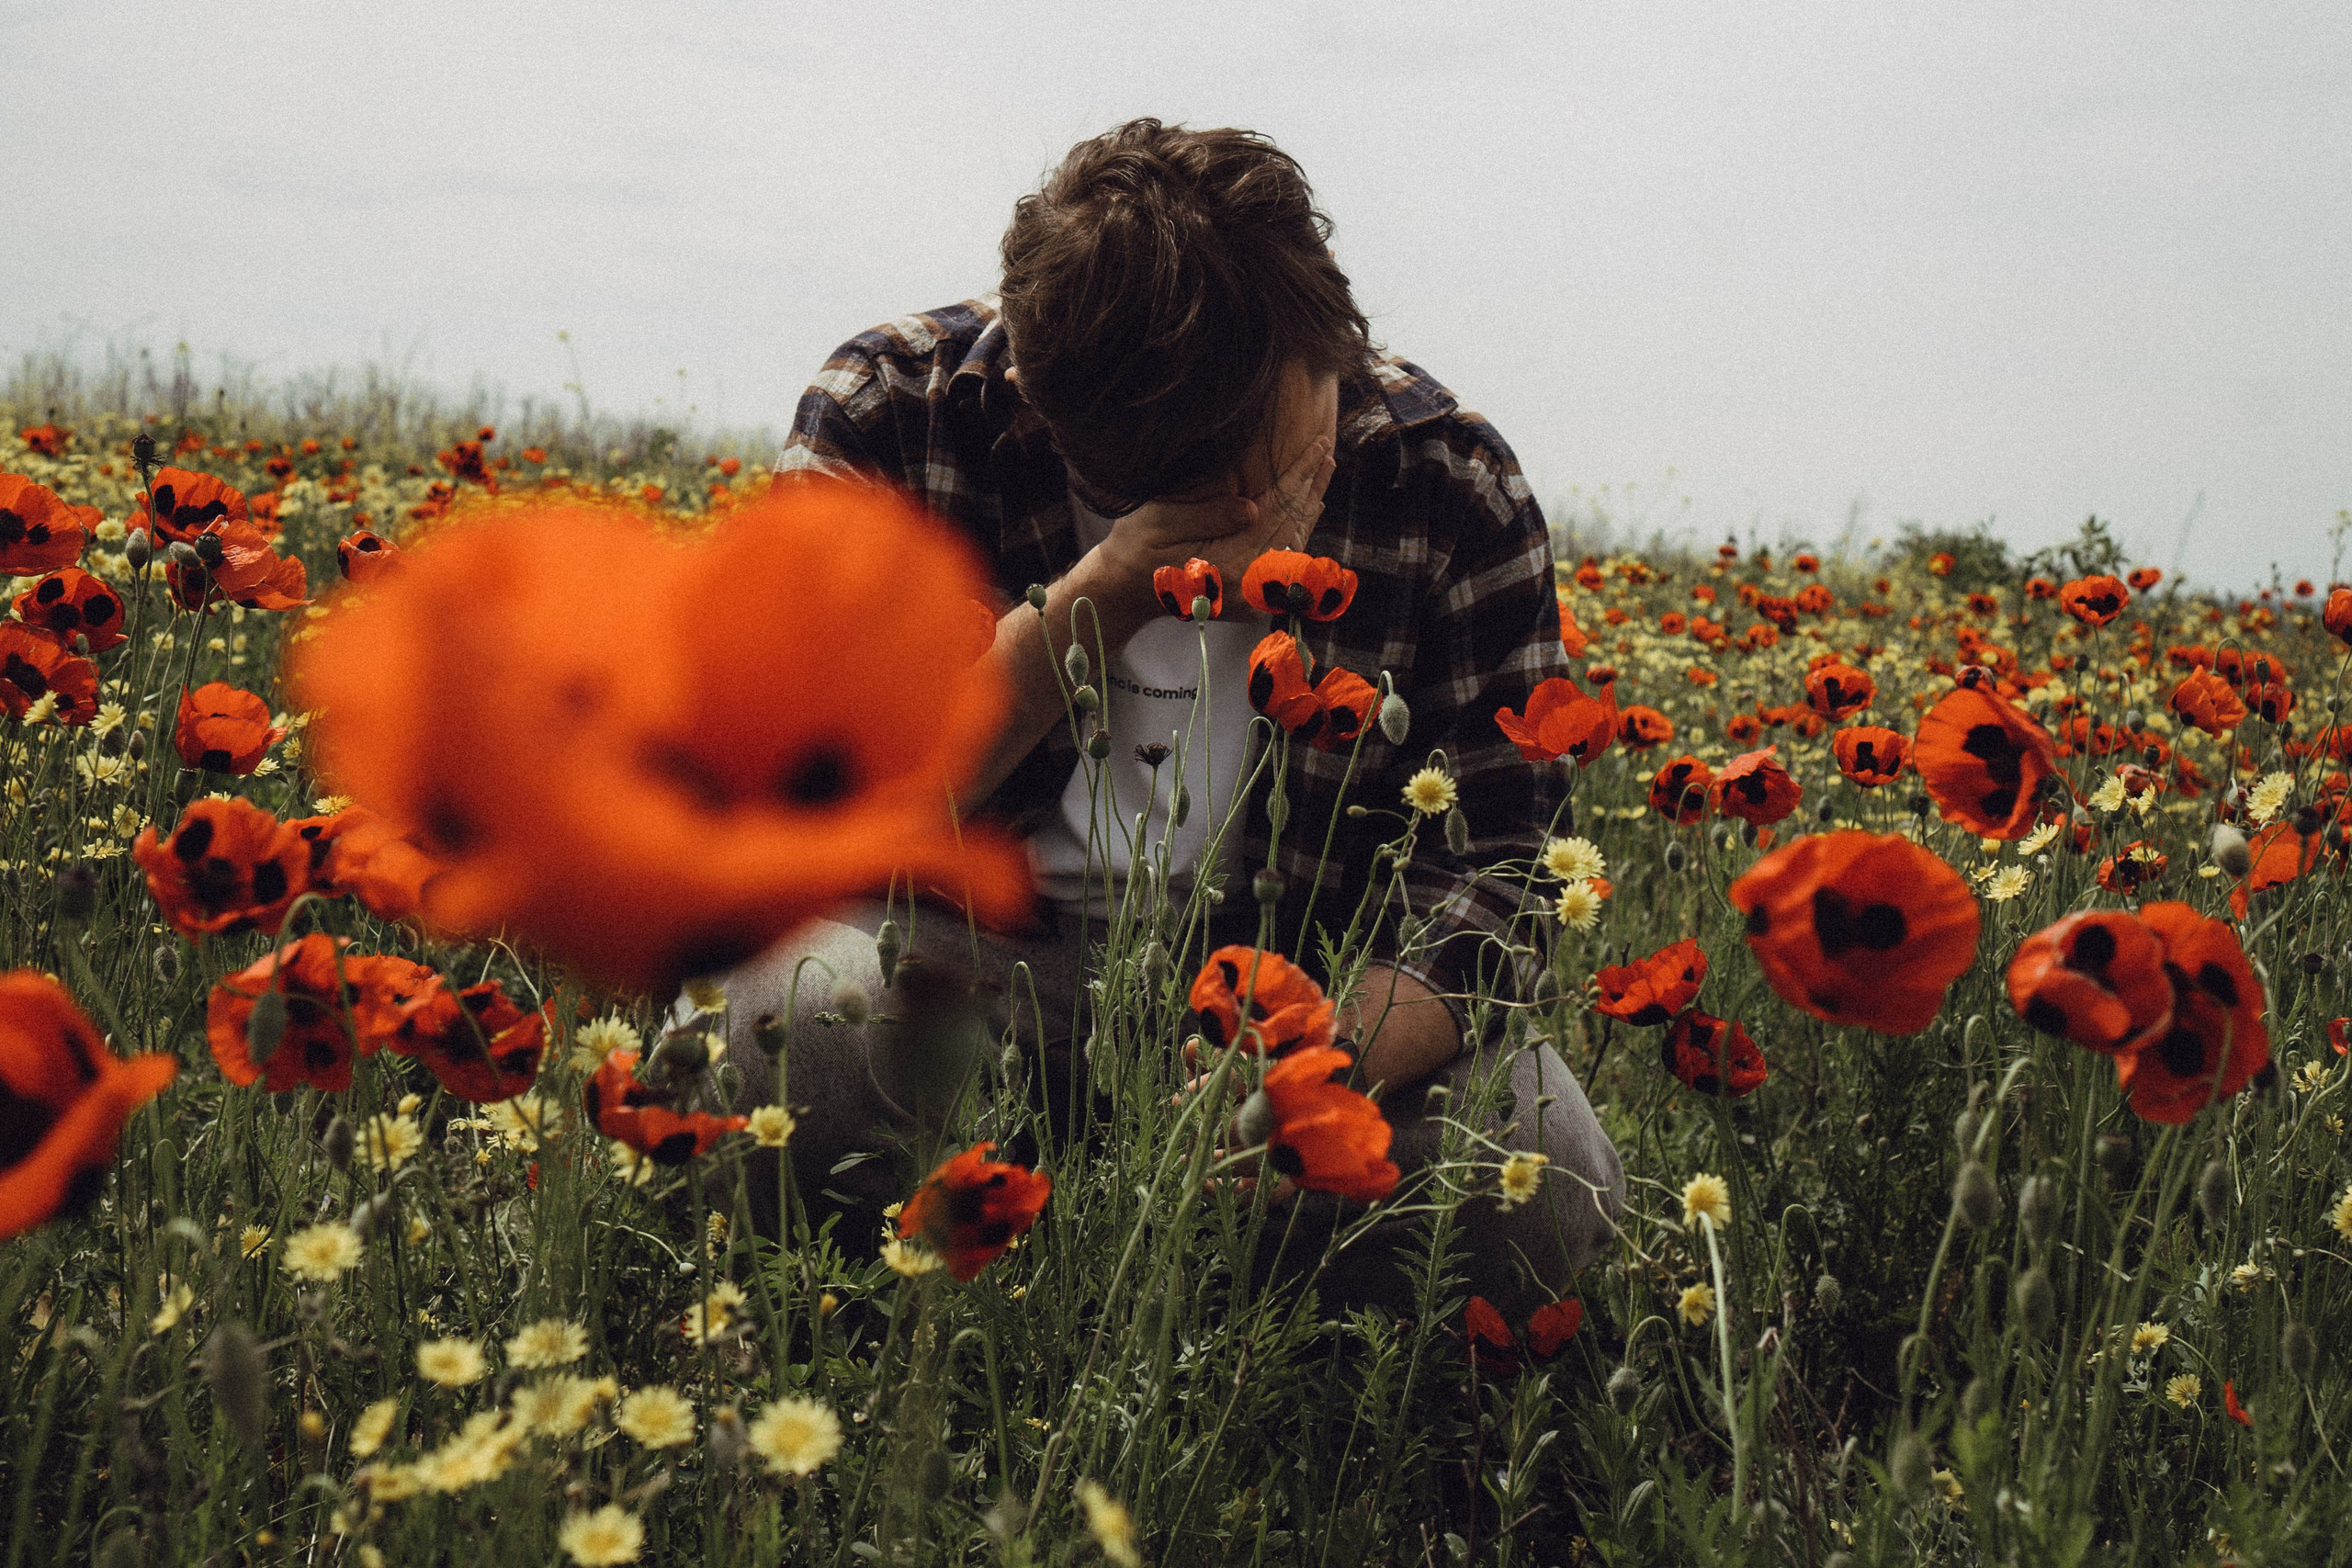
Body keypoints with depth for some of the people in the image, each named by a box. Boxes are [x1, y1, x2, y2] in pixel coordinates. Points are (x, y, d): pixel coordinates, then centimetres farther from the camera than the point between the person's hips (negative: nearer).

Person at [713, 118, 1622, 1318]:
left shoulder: (1450, 490, -11)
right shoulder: (891, 415, -15)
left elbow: (1491, 873, -10)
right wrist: (1098, 598, -32)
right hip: (969, 961, -1)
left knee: (1545, 1177, -26)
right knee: (815, 1004, -36)